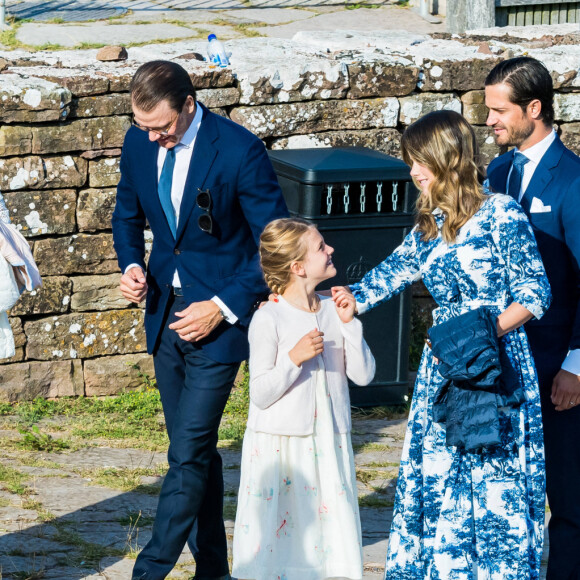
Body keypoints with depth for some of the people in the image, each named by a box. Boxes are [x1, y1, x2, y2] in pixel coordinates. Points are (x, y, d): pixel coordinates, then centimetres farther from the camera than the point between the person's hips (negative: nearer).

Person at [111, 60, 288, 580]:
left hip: (218, 320, -6)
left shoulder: (240, 151, -18)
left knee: (188, 453, -10)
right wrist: (131, 265, -3)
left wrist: (222, 307, -17)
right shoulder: (139, 142, -1)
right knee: (196, 449, 13)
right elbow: (128, 214, 17)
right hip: (166, 313, 6)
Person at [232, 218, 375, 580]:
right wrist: (294, 358, -24)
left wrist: (349, 323, -10)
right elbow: (261, 395, -12)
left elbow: (364, 375, -1)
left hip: (328, 443, 5)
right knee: (272, 538, 1)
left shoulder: (334, 311, 4)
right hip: (279, 443, -5)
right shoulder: (268, 319, -11)